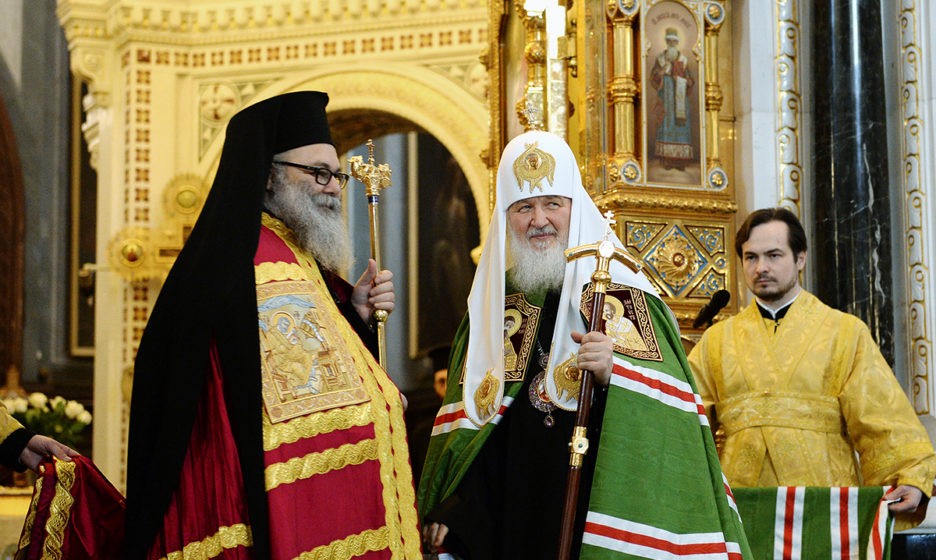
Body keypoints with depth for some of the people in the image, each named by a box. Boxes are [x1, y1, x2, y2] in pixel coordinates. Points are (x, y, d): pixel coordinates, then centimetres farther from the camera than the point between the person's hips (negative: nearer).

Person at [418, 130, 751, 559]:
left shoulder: (624, 294, -1)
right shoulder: (490, 304, 10)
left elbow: (665, 402, -10)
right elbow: (469, 422, 11)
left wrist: (614, 374, -28)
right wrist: (448, 511, 3)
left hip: (596, 514, -3)